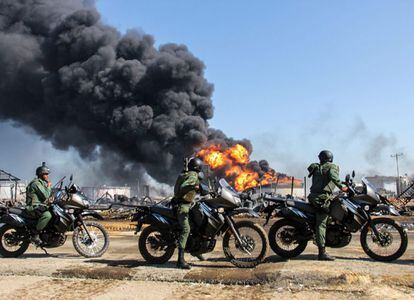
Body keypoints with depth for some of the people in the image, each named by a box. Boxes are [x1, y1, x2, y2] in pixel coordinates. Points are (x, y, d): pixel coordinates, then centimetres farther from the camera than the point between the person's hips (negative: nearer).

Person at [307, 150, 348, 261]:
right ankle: (322, 252, -16)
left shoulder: (316, 168, 20)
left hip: (314, 196, 8)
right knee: (321, 224, -12)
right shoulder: (332, 167, 1)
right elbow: (333, 176, -20)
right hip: (323, 197, -7)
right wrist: (341, 187, -15)